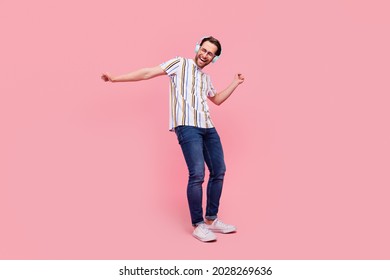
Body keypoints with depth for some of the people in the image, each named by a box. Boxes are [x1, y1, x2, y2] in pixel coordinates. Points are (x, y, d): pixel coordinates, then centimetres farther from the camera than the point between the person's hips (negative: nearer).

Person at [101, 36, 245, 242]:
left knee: (219, 171, 8)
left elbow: (217, 99, 40)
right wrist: (115, 79, -3)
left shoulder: (206, 78, 25)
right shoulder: (180, 64, 6)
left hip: (208, 127, 8)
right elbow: (148, 73, 1)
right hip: (188, 127, -8)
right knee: (197, 174, -16)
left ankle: (211, 220, 21)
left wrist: (235, 84, 32)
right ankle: (198, 225, -3)